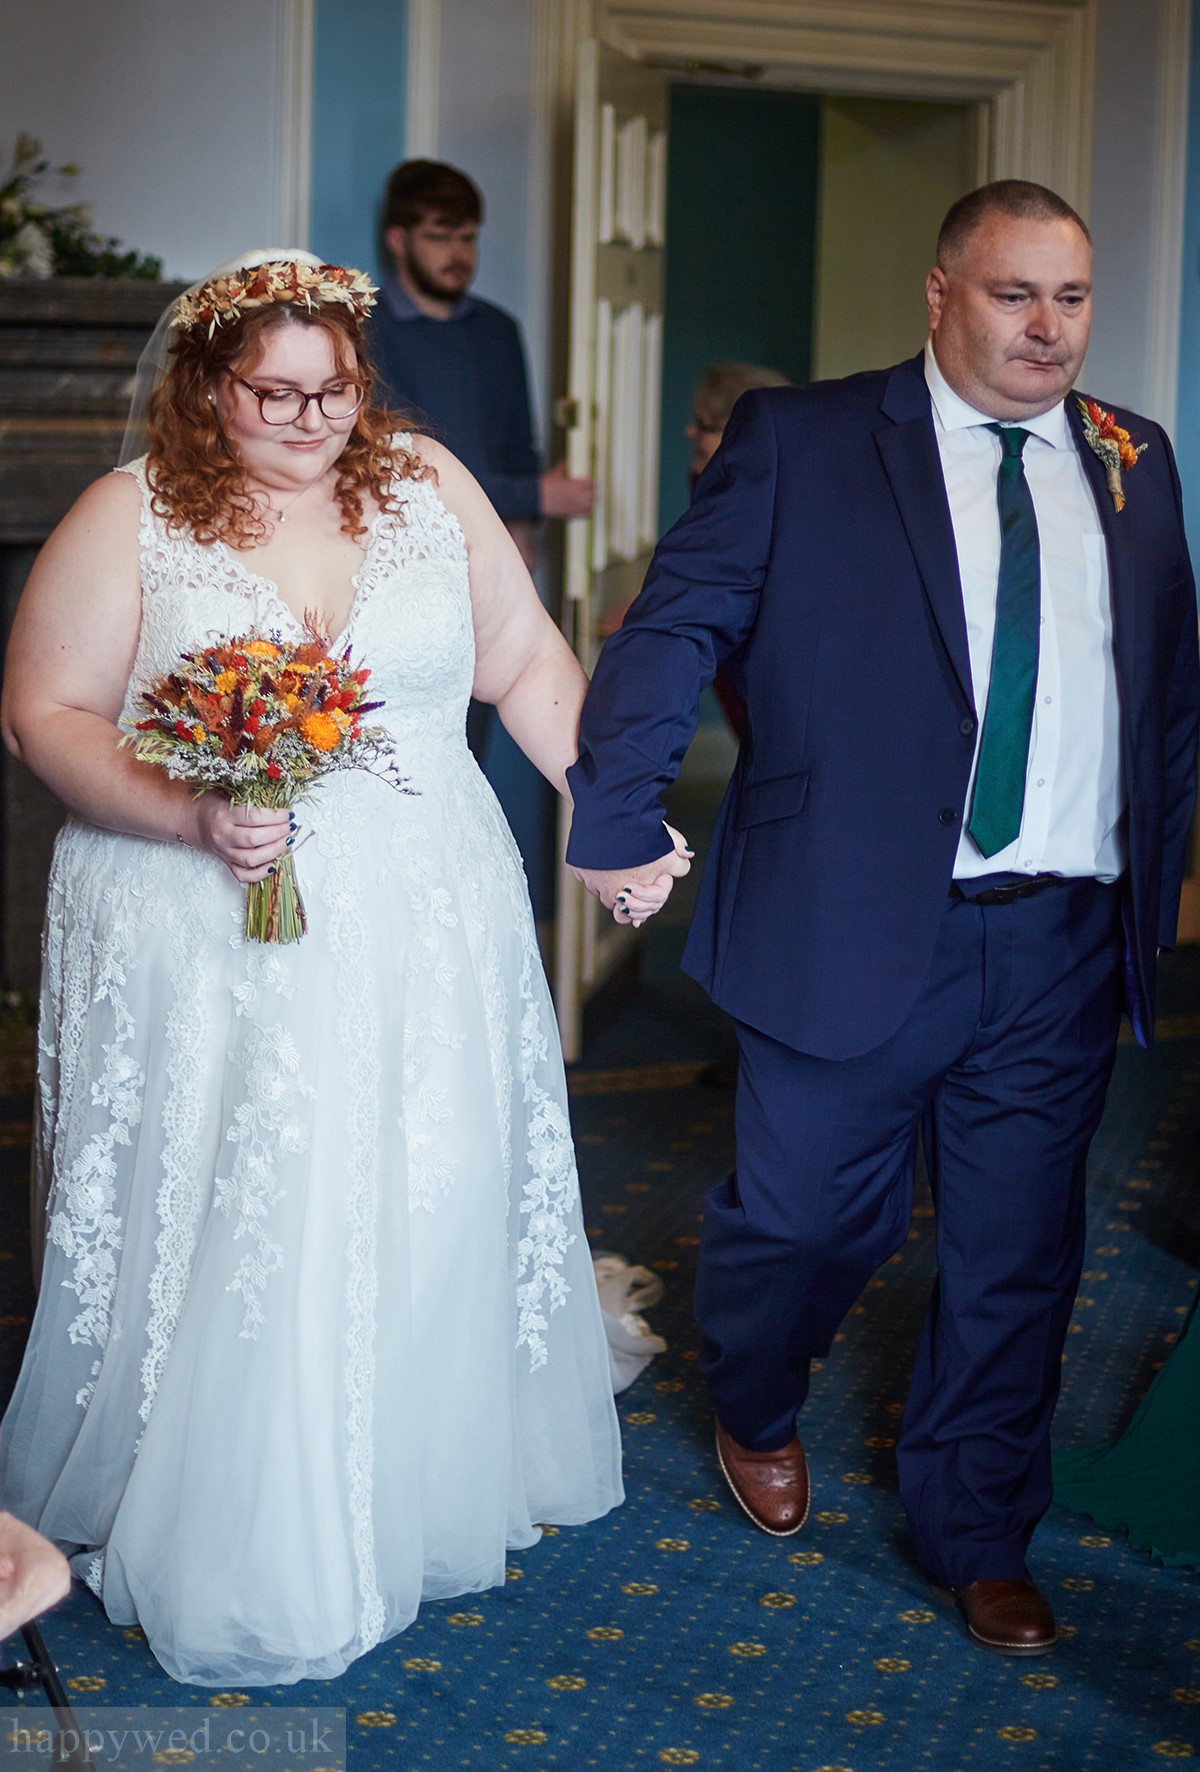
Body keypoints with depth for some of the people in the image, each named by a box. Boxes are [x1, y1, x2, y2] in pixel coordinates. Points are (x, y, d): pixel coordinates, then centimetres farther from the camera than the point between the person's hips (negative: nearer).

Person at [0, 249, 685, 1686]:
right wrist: (192, 816, -21)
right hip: (212, 955, -3)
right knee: (229, 1234, 2)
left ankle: (426, 1484, 34)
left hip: (428, 939, 3)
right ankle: (224, 1528, 22)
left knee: (428, 1216, 11)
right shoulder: (129, 520, -5)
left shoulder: (430, 489, 4)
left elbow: (528, 665, 9)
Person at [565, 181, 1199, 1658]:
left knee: (1016, 1260, 12)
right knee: (808, 1218, 11)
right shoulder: (803, 442, -2)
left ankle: (977, 1536, 32)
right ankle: (755, 1411, 45)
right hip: (854, 928, -3)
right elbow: (671, 629, -4)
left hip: (1065, 943, 4)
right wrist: (617, 819, -8)